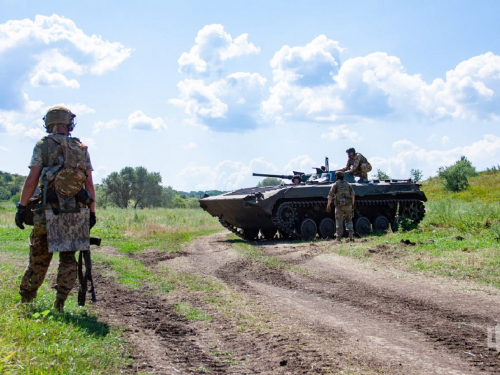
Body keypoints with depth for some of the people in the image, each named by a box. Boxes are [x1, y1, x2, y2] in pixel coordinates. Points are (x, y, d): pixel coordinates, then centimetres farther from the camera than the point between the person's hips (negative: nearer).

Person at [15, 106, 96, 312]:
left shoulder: (44, 145, 0)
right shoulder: (82, 149, 10)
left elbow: (32, 179, -7)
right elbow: (90, 185, 8)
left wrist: (22, 206, -3)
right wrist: (92, 212, 12)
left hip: (49, 212, -2)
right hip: (76, 213, 2)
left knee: (39, 258, 11)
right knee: (68, 259, 10)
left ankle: (26, 299, 22)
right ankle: (60, 302, 5)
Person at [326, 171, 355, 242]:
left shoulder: (335, 185, 1)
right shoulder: (347, 184, 13)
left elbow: (330, 196, -5)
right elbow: (352, 194, 7)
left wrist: (328, 205, -1)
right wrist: (353, 204, 10)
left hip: (339, 205, -3)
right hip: (348, 205, 3)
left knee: (339, 221, 2)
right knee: (349, 220, 13)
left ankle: (339, 238, 1)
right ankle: (351, 236, 2)